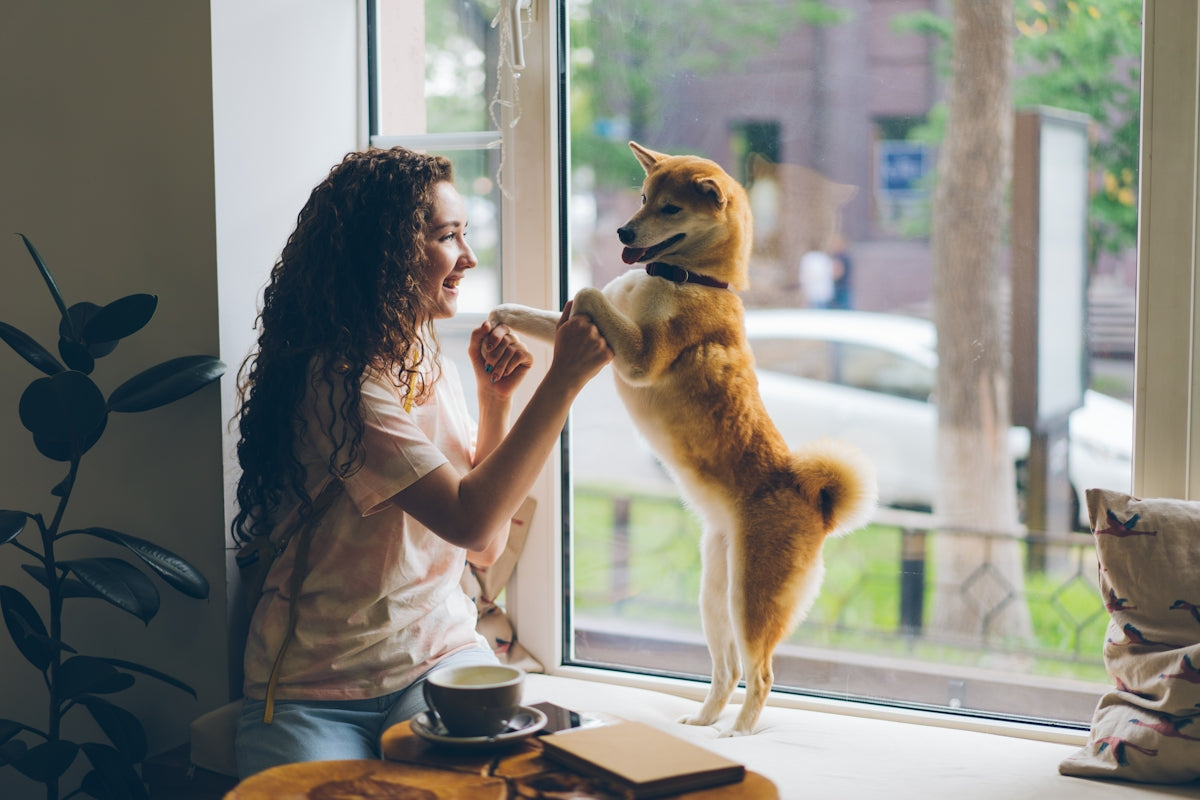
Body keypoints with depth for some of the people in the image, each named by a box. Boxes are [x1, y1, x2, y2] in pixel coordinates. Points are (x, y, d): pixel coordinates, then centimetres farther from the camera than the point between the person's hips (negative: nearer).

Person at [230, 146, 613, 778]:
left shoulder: (431, 367, 9)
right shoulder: (334, 381, -17)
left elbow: (486, 547, 8)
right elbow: (472, 522, -25)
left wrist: (497, 399, -1)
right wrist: (563, 378, -21)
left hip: (439, 655, 5)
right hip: (312, 691, -5)